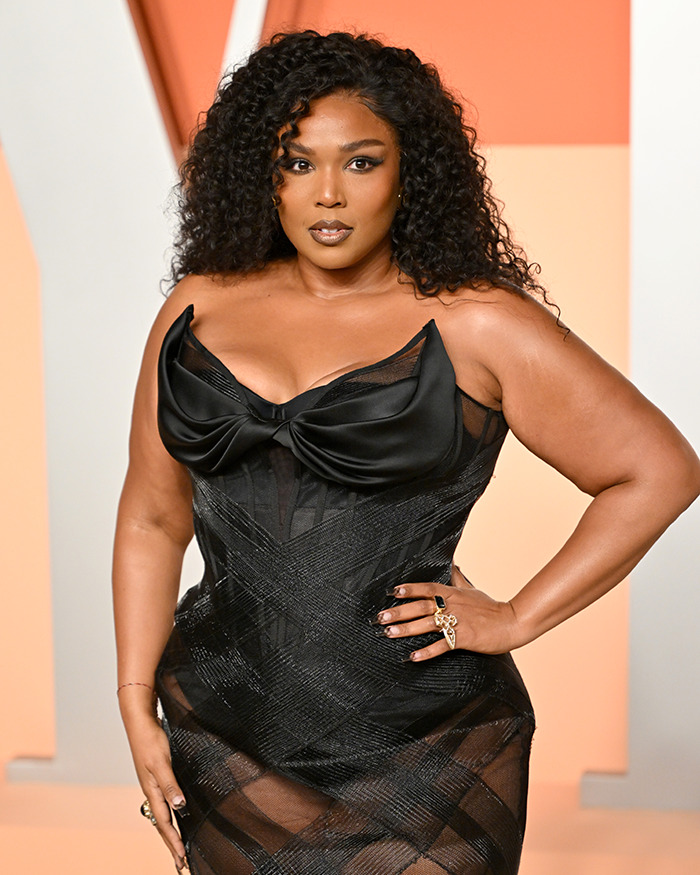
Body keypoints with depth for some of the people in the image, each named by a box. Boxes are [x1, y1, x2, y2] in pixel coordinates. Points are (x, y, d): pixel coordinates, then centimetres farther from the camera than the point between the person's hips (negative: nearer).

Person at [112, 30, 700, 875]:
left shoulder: (477, 327, -6)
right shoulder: (201, 310, 6)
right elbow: (152, 520, 11)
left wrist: (514, 619, -6)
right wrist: (138, 708, 7)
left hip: (419, 761, -3)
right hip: (226, 741, 4)